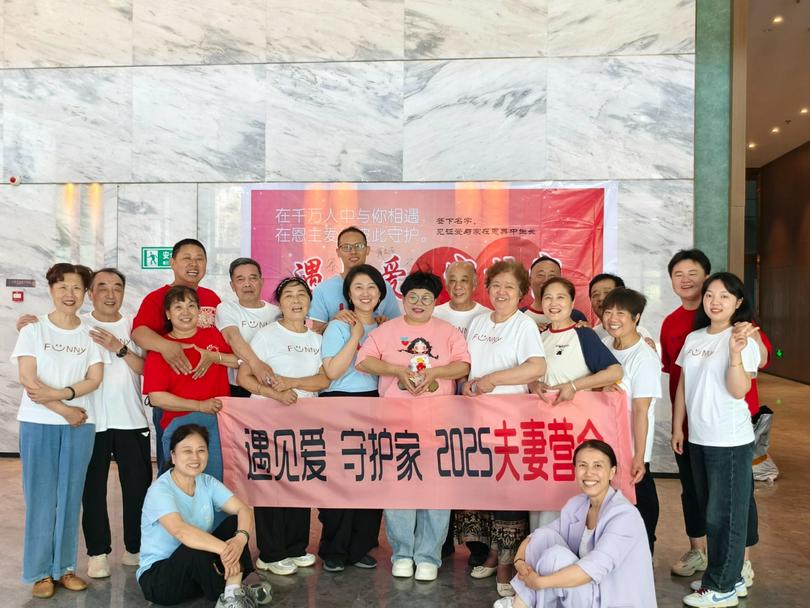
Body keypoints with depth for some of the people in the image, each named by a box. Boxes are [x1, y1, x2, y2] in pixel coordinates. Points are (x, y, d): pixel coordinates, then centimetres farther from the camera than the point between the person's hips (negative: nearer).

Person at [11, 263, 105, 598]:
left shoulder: (90, 333, 6)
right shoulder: (33, 329, 0)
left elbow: (95, 378, -2)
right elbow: (28, 378, -8)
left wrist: (57, 393, -16)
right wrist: (63, 410, -13)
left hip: (80, 424, 2)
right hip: (39, 423, -2)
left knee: (70, 496, 7)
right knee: (40, 497, 2)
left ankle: (64, 567, 18)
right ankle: (40, 572, 13)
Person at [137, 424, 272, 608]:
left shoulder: (207, 483, -2)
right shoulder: (159, 491, -22)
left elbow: (243, 510, -15)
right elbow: (179, 530, -41)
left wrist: (240, 539, -38)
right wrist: (224, 549, -52)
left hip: (199, 568, 6)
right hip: (156, 578, -6)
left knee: (235, 522, -14)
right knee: (196, 550, -36)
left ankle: (233, 592, -23)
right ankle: (235, 593, -16)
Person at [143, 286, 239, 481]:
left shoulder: (213, 335, 11)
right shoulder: (160, 349, 2)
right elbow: (156, 397, -7)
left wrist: (216, 357, -6)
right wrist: (200, 406, -13)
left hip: (220, 420, 3)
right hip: (180, 423, -2)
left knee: (219, 479, 4)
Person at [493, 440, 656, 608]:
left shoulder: (624, 515, -22)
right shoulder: (576, 505, 1)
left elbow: (595, 568, -33)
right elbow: (536, 538, 3)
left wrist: (539, 582, -27)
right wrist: (520, 562, -19)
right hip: (588, 592, 7)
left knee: (555, 555, -24)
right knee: (544, 535, -8)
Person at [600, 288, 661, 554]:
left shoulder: (644, 358, -17)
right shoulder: (604, 345, 4)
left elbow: (641, 412, -19)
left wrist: (639, 458, -19)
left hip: (630, 453, -7)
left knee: (640, 509, 5)